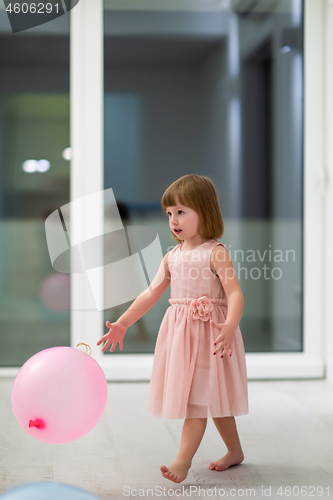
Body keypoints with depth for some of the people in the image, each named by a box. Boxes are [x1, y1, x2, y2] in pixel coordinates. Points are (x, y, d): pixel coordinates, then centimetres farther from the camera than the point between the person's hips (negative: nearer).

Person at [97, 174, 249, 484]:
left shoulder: (215, 252, -9)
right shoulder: (172, 257, 10)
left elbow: (235, 292, -17)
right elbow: (151, 293, 12)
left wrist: (230, 326, -33)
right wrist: (121, 324, 8)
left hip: (209, 331, -7)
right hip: (179, 331, 7)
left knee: (198, 395, -8)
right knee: (210, 397, 15)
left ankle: (183, 461, -7)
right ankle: (235, 451, 29)